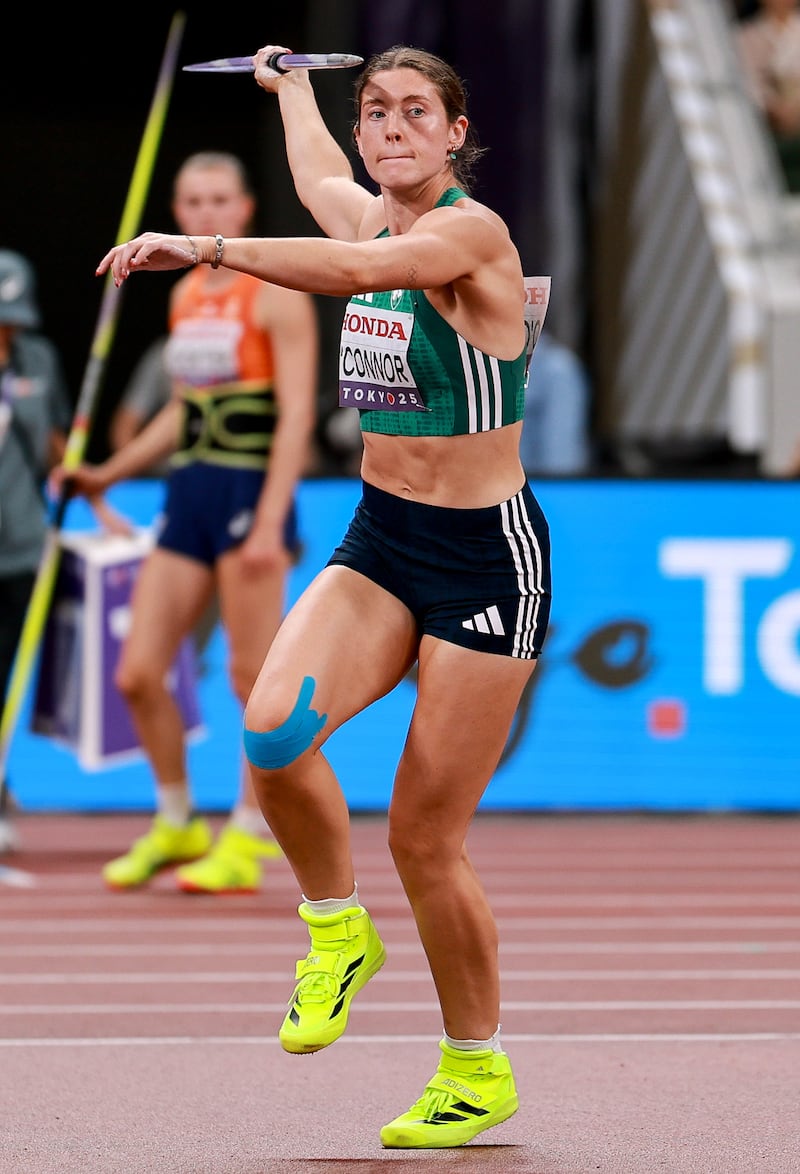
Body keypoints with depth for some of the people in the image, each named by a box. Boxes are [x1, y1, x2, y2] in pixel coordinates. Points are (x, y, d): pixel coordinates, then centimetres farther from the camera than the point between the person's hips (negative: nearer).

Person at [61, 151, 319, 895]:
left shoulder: (276, 294, -7)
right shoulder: (185, 295, 15)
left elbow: (297, 414, -13)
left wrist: (269, 524, -20)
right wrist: (108, 474, 21)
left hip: (252, 493, -7)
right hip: (188, 495, 7)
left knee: (252, 678, -2)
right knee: (137, 673, 3)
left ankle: (246, 840, 7)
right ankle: (175, 825, 19)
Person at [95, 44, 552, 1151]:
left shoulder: (473, 231, -14)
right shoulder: (369, 214, 8)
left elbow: (352, 270, -34)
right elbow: (317, 174, 34)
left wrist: (206, 248, -39)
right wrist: (289, 82, 51)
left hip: (485, 558, -6)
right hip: (378, 539, 6)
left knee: (425, 836, -3)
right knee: (274, 727, -22)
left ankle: (479, 1073, 16)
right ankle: (337, 930, 4)